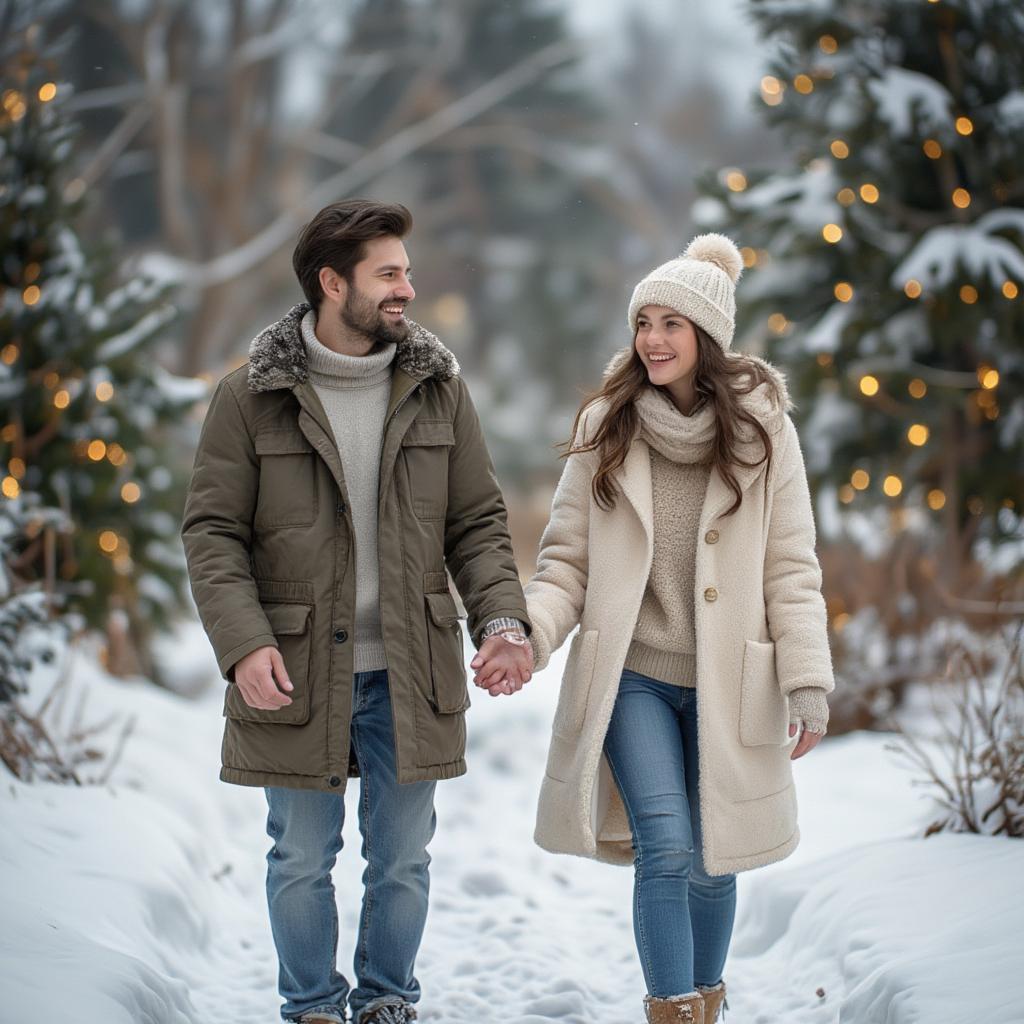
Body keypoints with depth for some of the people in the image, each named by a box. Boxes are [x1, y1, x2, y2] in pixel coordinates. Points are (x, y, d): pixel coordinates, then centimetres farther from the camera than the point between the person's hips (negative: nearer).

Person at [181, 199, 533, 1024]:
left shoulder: (438, 388, 3)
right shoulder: (250, 398, -4)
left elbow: (478, 522, 6)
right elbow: (212, 532, -5)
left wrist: (501, 617, -9)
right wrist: (243, 642, -18)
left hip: (410, 674, 2)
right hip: (297, 675, -2)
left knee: (402, 858, 12)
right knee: (302, 861, 10)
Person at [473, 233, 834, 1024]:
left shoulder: (762, 430, -1)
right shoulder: (605, 427, 1)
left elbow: (791, 570, 0)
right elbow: (568, 558, 2)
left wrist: (808, 684, -5)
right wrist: (527, 635, -15)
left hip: (725, 684, 0)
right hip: (631, 675, 0)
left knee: (711, 862, 9)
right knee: (666, 850, -14)